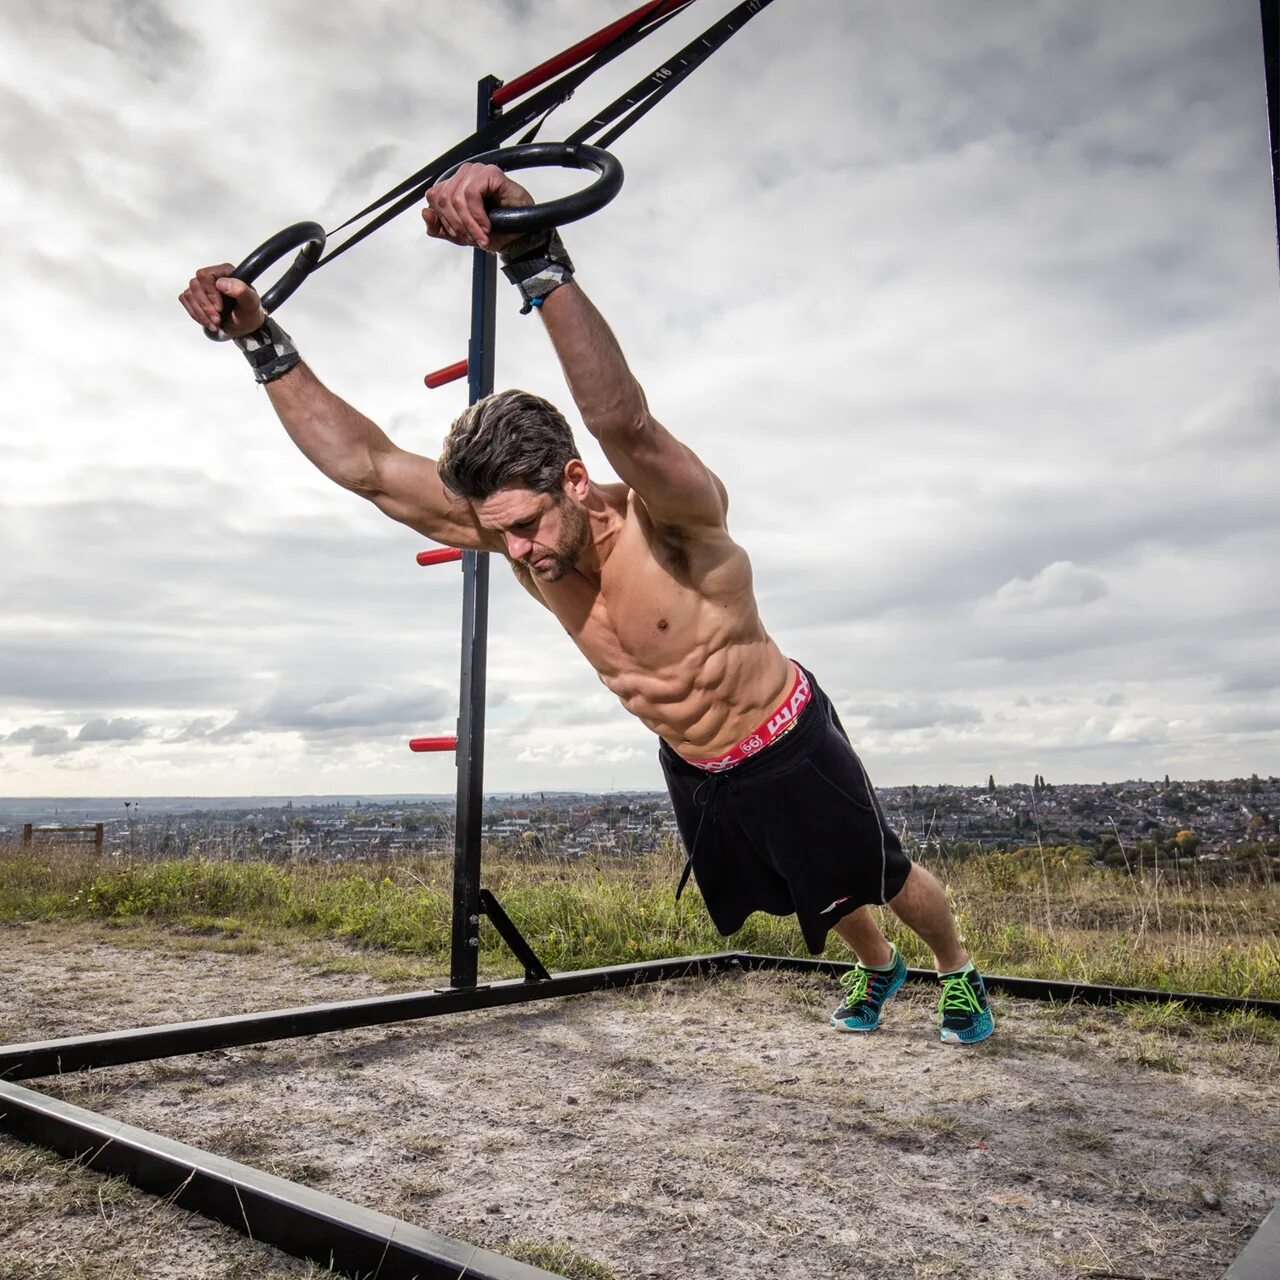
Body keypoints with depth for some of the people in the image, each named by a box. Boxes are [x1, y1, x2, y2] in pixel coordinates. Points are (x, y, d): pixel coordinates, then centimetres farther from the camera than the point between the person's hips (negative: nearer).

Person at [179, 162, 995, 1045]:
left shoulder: (674, 519, -35)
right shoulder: (514, 529, -17)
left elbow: (624, 423, -59)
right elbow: (365, 465, -19)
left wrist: (536, 255, -69)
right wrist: (263, 340, -25)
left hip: (788, 745, -6)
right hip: (691, 768, 7)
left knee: (882, 877, 18)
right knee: (807, 897, 29)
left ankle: (958, 970, 52)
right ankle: (877, 970, 62)